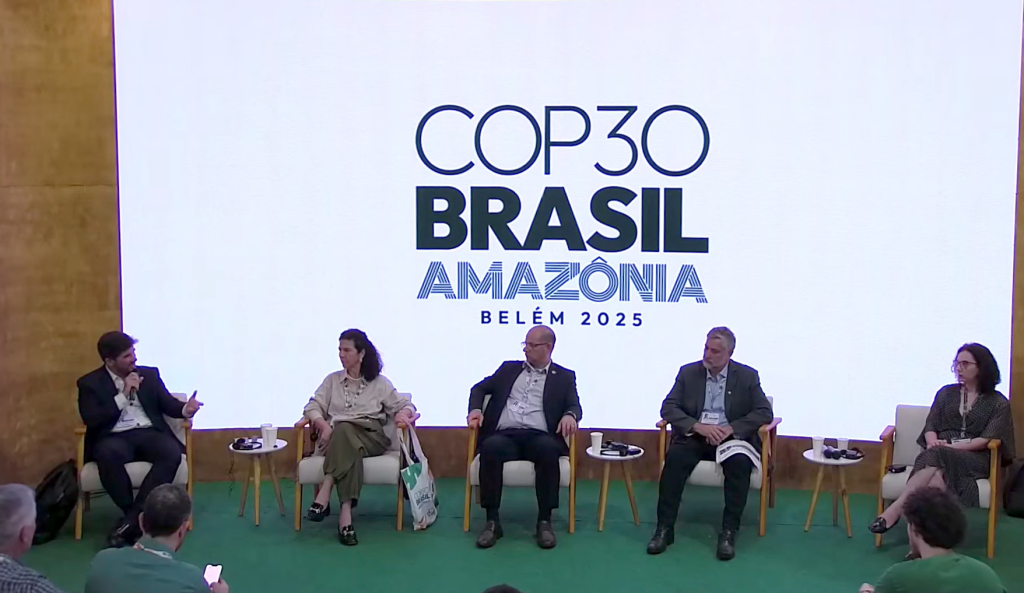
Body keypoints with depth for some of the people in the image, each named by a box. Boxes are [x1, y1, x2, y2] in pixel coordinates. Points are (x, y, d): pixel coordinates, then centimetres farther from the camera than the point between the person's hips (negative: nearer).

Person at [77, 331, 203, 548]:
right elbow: (92, 420, -6)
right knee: (108, 454, -39)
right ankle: (133, 515, -23)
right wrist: (123, 395, -8)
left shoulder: (149, 374, 16)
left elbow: (168, 405, 11)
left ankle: (132, 518, -28)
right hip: (114, 437, -2)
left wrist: (185, 409, -13)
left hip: (148, 433, 3)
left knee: (172, 453, -31)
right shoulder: (90, 383, 6)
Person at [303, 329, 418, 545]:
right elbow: (313, 407, 11)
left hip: (371, 437, -1)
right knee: (344, 434, -39)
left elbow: (404, 405, 17)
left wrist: (403, 413, -9)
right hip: (338, 436, 1)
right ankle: (345, 513, -48)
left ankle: (325, 495, -45)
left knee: (344, 431, -38)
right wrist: (324, 426, -10)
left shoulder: (380, 383, 17)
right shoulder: (332, 380, 20)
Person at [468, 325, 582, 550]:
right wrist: (476, 408, 3)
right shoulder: (509, 368, 25)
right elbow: (480, 388, 25)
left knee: (547, 449, -38)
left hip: (539, 436, -1)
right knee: (491, 447, -35)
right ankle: (492, 521, -29)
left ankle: (544, 521, -30)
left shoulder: (564, 377, 18)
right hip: (505, 435, 2)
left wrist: (569, 415, -20)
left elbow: (575, 407, 6)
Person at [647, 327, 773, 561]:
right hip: (695, 436, 1)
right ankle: (664, 528, -25)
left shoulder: (747, 376, 4)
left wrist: (731, 429, -18)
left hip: (731, 437, -1)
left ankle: (729, 532, -26)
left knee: (740, 462, -33)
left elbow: (764, 412, -3)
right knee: (674, 457, -30)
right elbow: (668, 408, -1)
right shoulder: (688, 372, 6)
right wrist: (698, 426, -19)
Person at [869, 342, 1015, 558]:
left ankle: (896, 509, -44)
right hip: (941, 455, 3)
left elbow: (987, 439, -4)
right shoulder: (946, 393, 18)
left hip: (974, 458, -2)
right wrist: (934, 442, -12)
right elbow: (930, 427, 12)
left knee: (939, 458, -37)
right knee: (938, 471, -36)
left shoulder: (998, 403, 8)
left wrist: (952, 446, -17)